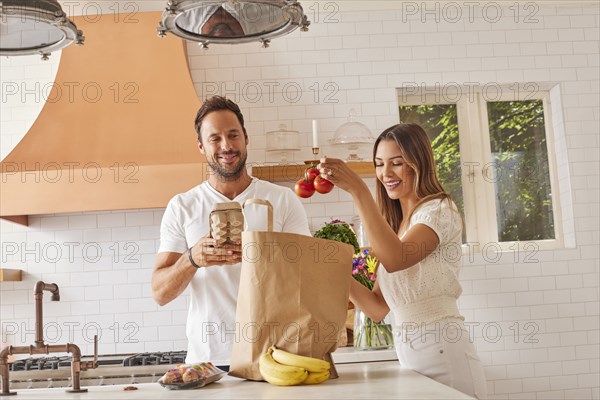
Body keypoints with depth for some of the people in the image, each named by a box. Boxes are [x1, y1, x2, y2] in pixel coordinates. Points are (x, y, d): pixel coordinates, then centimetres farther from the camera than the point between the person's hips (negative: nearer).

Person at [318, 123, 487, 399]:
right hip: (408, 359, 7)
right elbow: (378, 308, 8)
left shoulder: (439, 210, -8)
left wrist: (358, 190, -30)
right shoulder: (395, 226, 13)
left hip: (444, 354, -7)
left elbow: (396, 259, -29)